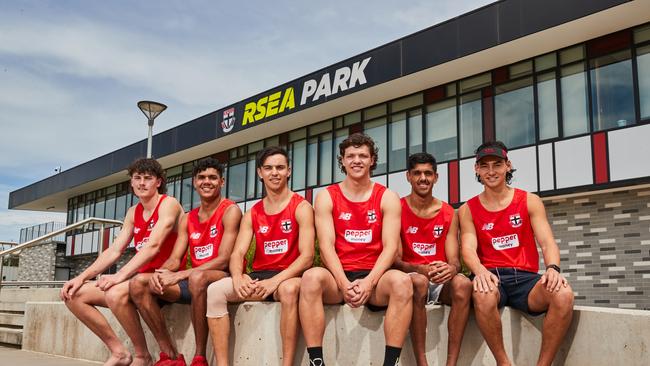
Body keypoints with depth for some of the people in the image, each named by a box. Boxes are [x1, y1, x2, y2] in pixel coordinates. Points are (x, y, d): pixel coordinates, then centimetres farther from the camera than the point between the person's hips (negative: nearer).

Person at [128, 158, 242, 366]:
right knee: (139, 283, -10)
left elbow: (223, 260, -15)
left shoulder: (230, 211, -6)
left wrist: (180, 275, -22)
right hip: (193, 281, 7)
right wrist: (161, 273, -18)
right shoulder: (187, 219, 15)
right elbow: (175, 259, 7)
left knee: (198, 277, -40)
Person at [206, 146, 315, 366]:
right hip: (258, 277, 5)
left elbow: (307, 256, -13)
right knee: (215, 290, -18)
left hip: (288, 277, -5)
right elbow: (237, 253, 3)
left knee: (289, 289, -39)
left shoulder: (301, 207, -3)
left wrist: (275, 281, -26)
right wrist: (238, 278, -21)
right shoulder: (252, 214, 12)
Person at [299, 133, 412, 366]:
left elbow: (390, 247, -4)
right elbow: (326, 246, -4)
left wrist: (369, 282, -21)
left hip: (374, 277, 0)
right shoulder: (326, 197, 6)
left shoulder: (387, 198, 6)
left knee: (402, 281, -33)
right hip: (338, 277, 0)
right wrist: (343, 282, -20)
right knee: (311, 277, -33)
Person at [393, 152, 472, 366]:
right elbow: (395, 260, -6)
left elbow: (454, 260, 4)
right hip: (410, 278, -2)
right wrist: (421, 269, -26)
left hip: (441, 282, 3)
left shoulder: (448, 213, 9)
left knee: (463, 284, -30)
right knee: (418, 282, -36)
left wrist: (451, 269, -22)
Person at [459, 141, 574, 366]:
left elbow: (547, 242, 1)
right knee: (483, 294, -37)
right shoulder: (468, 210, 10)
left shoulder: (529, 202, 11)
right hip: (491, 278, -1)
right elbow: (468, 249, -4)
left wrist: (553, 268, -22)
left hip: (525, 278, 1)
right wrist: (480, 271, -28)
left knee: (563, 294, -30)